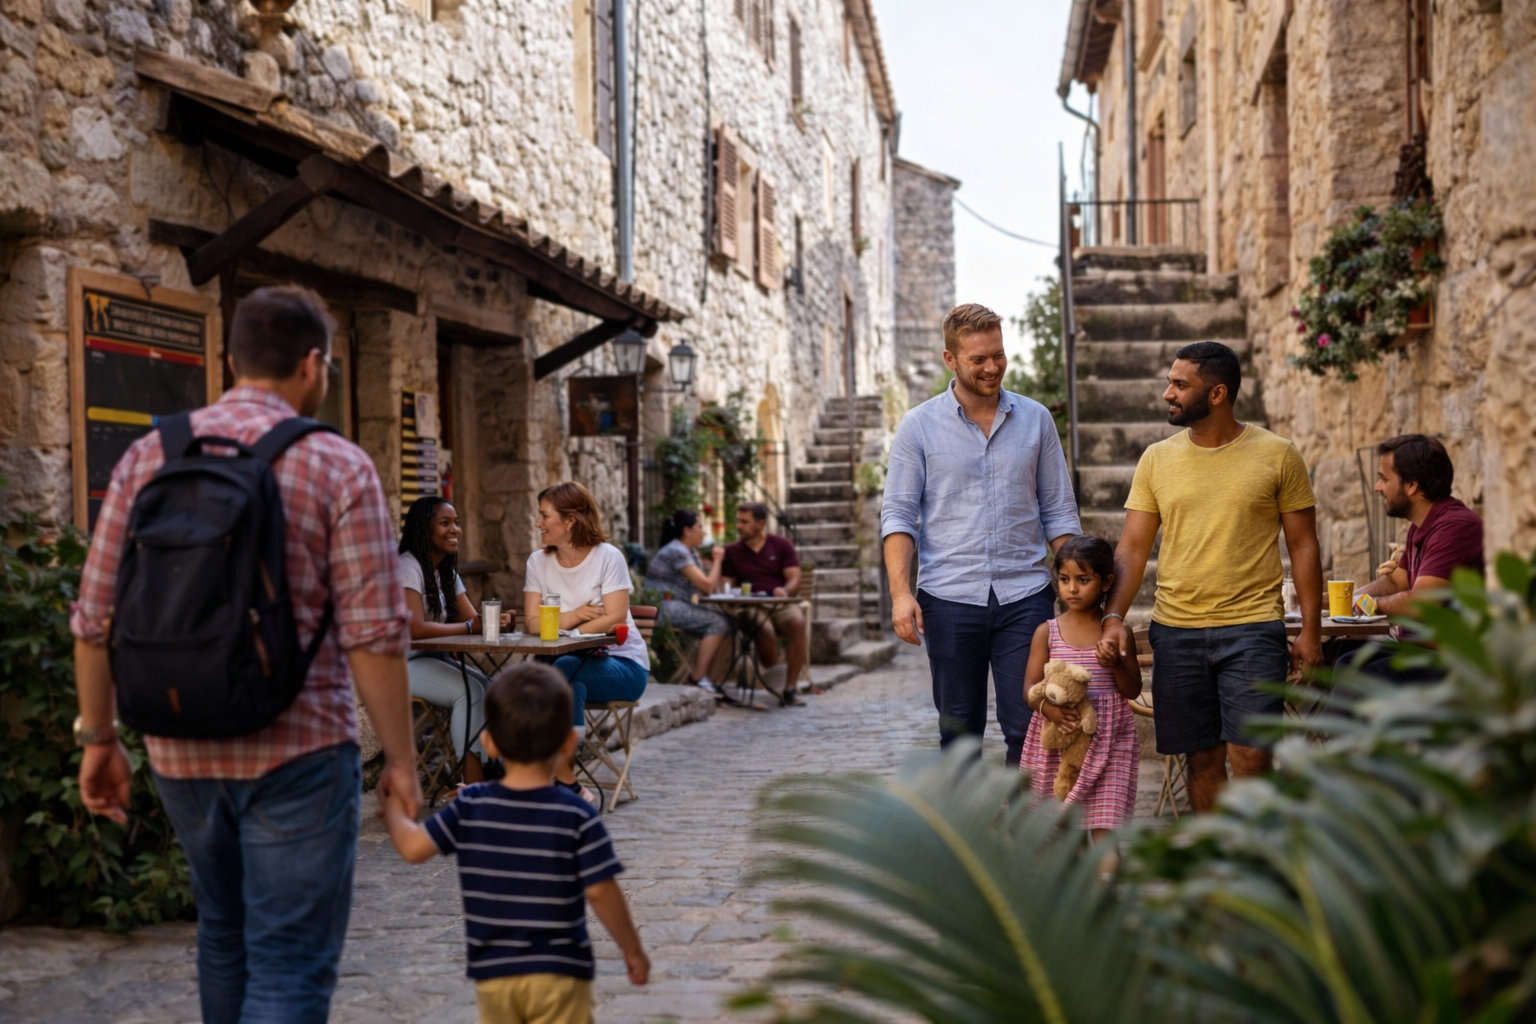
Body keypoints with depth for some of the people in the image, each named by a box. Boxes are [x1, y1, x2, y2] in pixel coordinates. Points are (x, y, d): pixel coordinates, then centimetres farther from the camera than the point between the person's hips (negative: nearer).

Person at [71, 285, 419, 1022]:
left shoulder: (149, 455, 3)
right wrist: (400, 760, -5)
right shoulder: (337, 466, -9)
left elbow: (95, 618, 2)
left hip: (180, 749, 5)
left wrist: (98, 739, 12)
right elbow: (373, 633, -13)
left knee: (223, 933, 25)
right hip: (296, 748, -5)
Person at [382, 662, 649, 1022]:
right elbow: (600, 892, -13)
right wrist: (633, 950, 0)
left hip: (493, 971, 3)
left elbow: (413, 847, -1)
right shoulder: (577, 816, -12)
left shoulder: (471, 808, -6)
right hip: (559, 973, -3)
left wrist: (395, 812, 21)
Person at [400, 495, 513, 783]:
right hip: (404, 662, -8)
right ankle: (474, 788, -23)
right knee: (469, 691, -26)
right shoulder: (408, 566, -15)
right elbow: (415, 629, -26)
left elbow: (472, 618, 4)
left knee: (489, 687, -15)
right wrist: (469, 627, -21)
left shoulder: (447, 570, 13)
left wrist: (493, 620, -19)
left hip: (435, 658, 8)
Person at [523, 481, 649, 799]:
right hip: (571, 662, 3)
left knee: (564, 668, -33)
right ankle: (567, 782, -26)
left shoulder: (608, 557, -7)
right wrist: (577, 614, -18)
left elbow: (614, 619, -17)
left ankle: (562, 777, -23)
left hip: (621, 664, -3)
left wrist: (560, 627, -21)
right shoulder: (538, 562, 5)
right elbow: (533, 622, -3)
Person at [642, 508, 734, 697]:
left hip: (677, 607, 10)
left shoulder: (690, 553, 19)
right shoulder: (676, 551, -12)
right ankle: (698, 678, -16)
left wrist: (715, 561, 6)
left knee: (726, 619, -5)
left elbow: (711, 588, 16)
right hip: (665, 608, -10)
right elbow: (707, 586, -14)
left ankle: (705, 676, -6)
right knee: (718, 622, -21)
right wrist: (717, 560, 0)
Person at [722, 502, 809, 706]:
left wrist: (785, 591, -19)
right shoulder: (732, 551, 15)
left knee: (798, 623, -34)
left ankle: (790, 689, -29)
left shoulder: (782, 545, 13)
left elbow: (795, 580, 4)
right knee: (765, 631, -36)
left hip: (782, 605, 1)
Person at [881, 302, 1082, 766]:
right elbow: (898, 515, -1)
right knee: (960, 731, 7)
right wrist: (900, 592, -13)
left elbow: (1059, 513, 10)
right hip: (949, 599, -1)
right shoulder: (919, 426, 3)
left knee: (1028, 727, -4)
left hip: (1025, 595, 1)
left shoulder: (1036, 420, 8)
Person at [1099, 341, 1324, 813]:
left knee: (1250, 756, -10)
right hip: (1175, 631, 3)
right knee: (1203, 758, 9)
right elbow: (1132, 547, 5)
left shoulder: (1278, 455, 0)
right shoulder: (1156, 460, 7)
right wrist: (1114, 617, -9)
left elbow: (1303, 545, 3)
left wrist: (1310, 630, -2)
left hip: (1252, 629, -3)